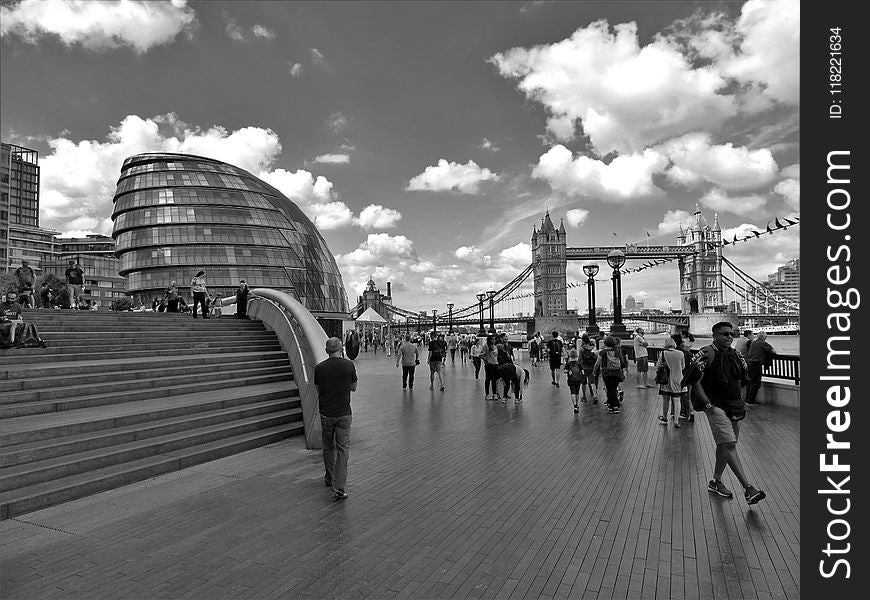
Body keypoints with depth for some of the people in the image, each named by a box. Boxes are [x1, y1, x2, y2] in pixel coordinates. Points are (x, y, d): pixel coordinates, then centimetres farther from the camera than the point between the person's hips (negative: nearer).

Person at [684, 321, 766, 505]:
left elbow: (741, 379, 26)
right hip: (716, 407, -7)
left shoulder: (735, 355, 11)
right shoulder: (706, 354, -11)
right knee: (729, 444, -13)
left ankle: (715, 481, 26)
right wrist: (708, 405, -15)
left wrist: (739, 400, 15)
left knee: (724, 446, 12)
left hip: (734, 407, 7)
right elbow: (695, 383, -13)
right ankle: (748, 488, -15)